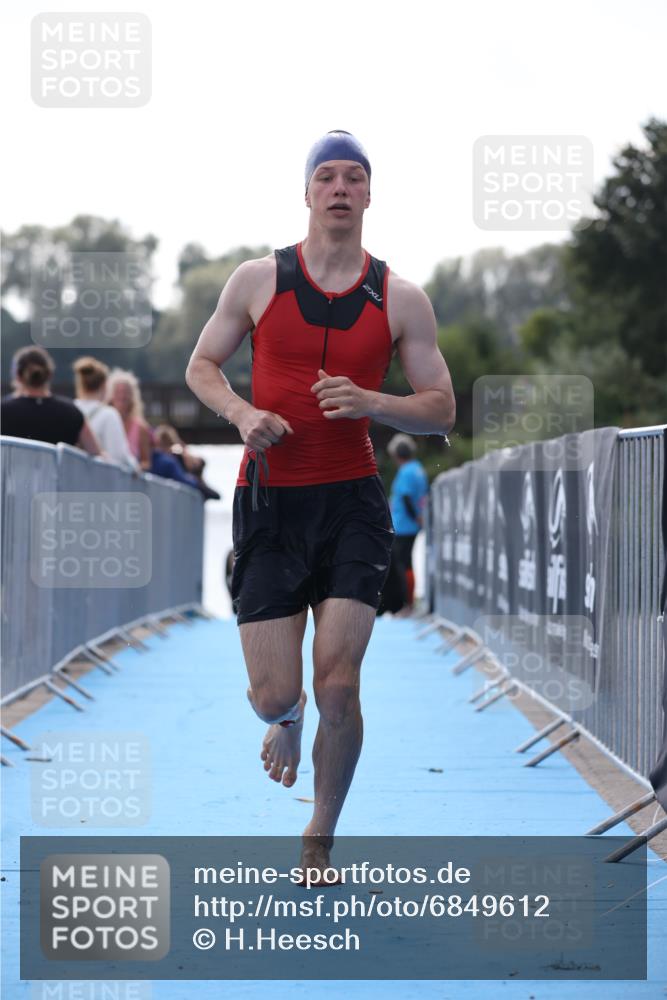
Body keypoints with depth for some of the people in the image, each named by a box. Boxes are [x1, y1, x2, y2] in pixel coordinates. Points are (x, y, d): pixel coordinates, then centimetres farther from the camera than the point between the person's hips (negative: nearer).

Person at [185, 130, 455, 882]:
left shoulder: (401, 299, 3)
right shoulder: (258, 280, 2)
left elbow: (441, 410, 6)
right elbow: (201, 365, 12)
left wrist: (371, 402, -14)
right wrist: (241, 413, -9)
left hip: (352, 505, 0)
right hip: (268, 502, 0)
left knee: (338, 687, -10)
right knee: (273, 694, -4)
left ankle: (320, 841, 11)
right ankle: (288, 721, 37)